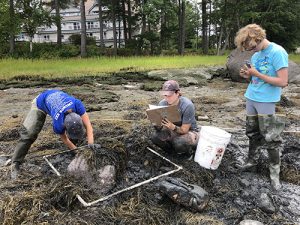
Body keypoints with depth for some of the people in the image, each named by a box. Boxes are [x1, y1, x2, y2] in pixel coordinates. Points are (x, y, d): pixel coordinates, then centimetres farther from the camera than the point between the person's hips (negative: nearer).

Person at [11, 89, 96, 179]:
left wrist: (91, 145, -41)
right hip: (41, 104, -4)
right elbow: (64, 139, -20)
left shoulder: (77, 104, -40)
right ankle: (15, 164, -4)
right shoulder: (58, 124, -41)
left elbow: (88, 125, -33)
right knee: (29, 133, -16)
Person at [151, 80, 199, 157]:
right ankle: (175, 150, 6)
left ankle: (189, 150, 2)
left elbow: (184, 130, -24)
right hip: (172, 131, 4)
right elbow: (159, 128, -12)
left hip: (189, 131, -4)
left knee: (179, 143, -36)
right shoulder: (162, 104, -14)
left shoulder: (187, 105, -28)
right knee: (155, 137, -22)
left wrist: (173, 127, -44)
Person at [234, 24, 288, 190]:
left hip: (266, 101, -7)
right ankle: (252, 160, 36)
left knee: (270, 137, 1)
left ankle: (274, 171, 16)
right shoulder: (256, 55, 8)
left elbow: (283, 82, -21)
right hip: (251, 98, 7)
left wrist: (256, 74, -21)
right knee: (252, 133, 18)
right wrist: (247, 75, -4)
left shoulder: (277, 52, -16)